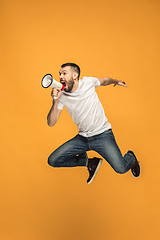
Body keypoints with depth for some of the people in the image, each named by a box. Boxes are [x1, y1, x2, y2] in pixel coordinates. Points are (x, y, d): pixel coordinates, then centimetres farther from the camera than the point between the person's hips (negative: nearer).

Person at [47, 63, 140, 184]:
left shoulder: (88, 82, -6)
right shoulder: (62, 96, -4)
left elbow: (104, 80, 18)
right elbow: (51, 123, -10)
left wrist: (116, 81, 6)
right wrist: (55, 102, -22)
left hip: (102, 134, -3)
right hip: (82, 137, 3)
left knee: (121, 168, -20)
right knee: (53, 161, -9)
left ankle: (130, 157, 19)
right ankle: (89, 162, 10)